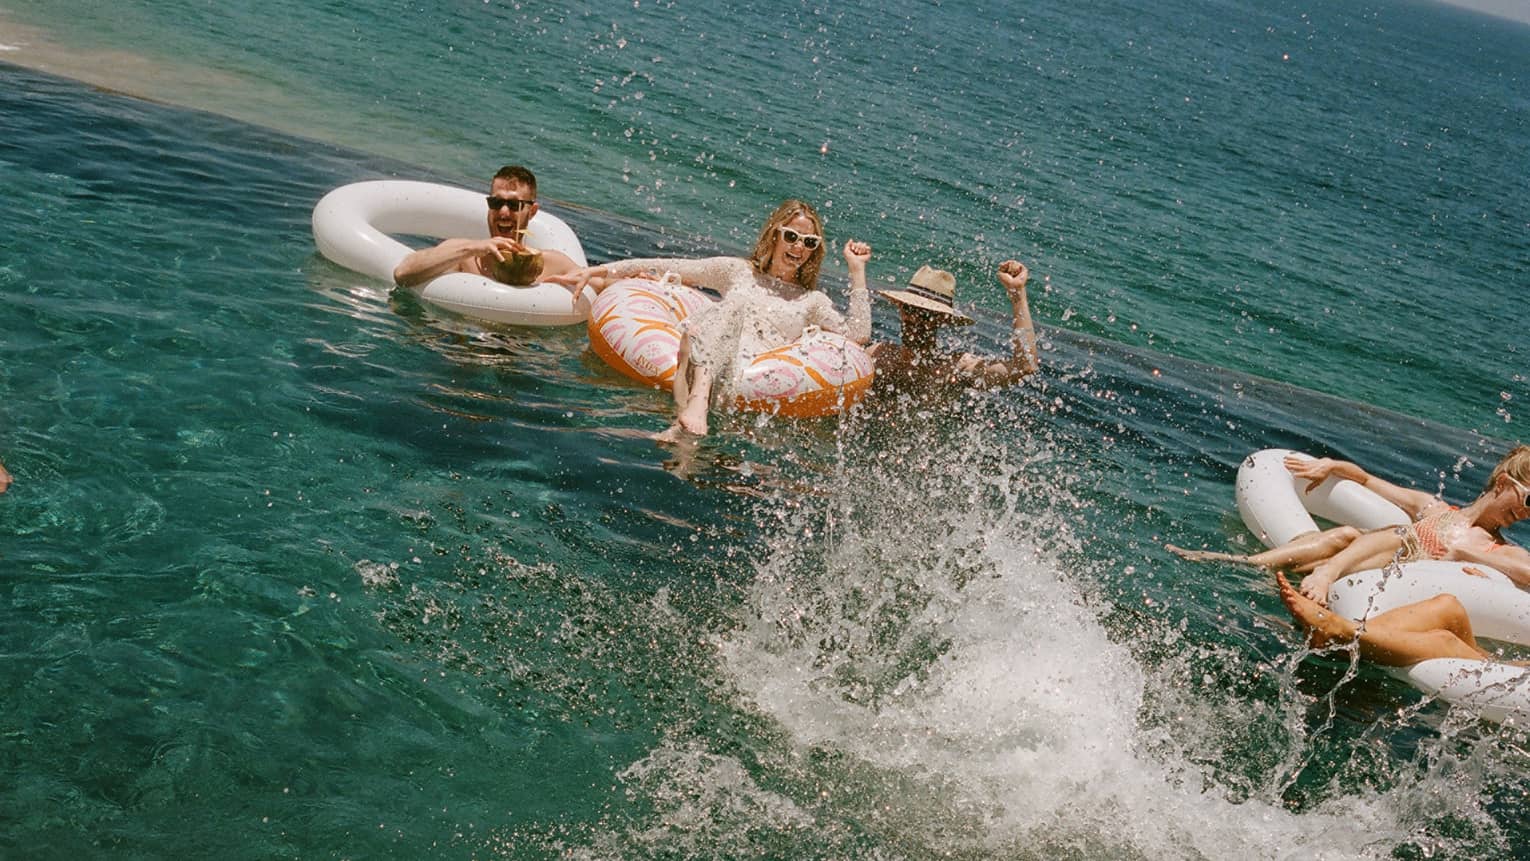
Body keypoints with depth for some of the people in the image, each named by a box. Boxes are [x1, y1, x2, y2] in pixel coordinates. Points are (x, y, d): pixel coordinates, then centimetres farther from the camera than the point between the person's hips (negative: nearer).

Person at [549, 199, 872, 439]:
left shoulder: (811, 301, 29)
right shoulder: (738, 271, 28)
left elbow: (858, 335, 14)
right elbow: (669, 268, 20)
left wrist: (857, 270, 13)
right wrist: (598, 271, 12)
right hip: (700, 361, 0)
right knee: (737, 302, -29)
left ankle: (683, 425, -55)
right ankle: (695, 403, -51)